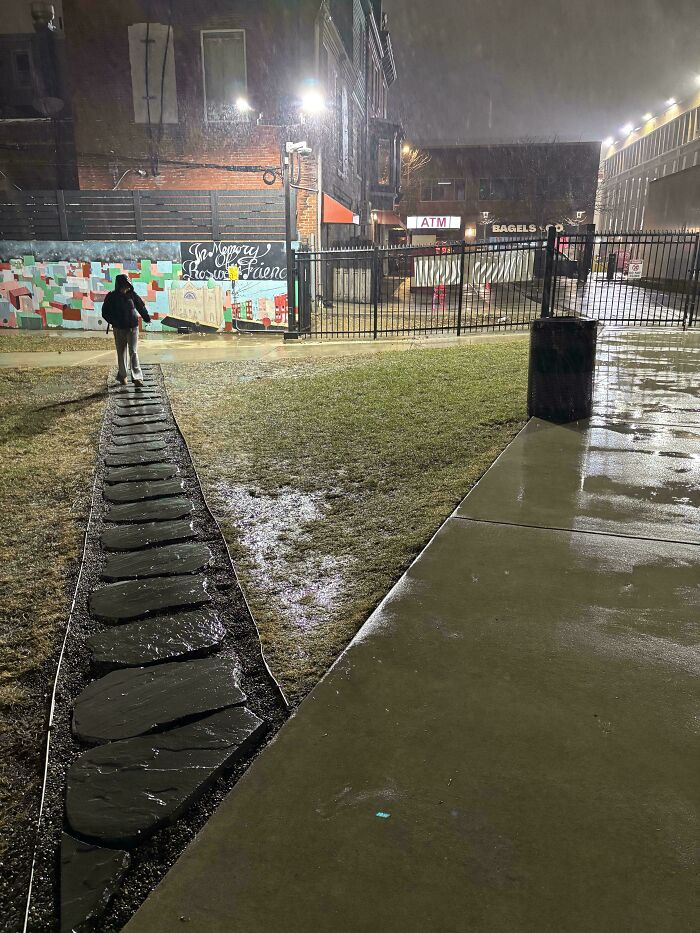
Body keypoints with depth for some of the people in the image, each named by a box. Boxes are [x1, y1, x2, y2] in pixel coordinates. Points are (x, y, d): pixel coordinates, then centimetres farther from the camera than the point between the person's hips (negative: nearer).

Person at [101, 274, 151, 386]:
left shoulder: (132, 295, 0)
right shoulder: (111, 297, -3)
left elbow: (141, 307, 12)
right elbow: (105, 312, -1)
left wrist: (146, 318, 8)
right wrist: (113, 322, -13)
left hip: (133, 327, 0)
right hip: (119, 329, 0)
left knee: (134, 352, -6)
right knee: (121, 353, 10)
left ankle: (137, 378, -7)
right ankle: (122, 376, 23)